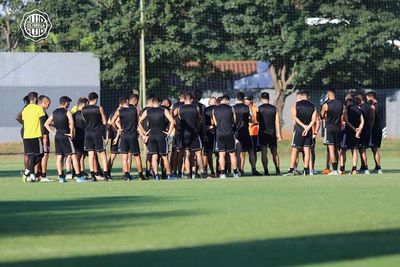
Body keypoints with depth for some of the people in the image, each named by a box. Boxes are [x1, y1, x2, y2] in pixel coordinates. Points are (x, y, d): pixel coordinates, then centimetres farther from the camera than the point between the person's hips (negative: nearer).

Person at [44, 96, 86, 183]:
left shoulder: (54, 113, 11)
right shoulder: (67, 112, -7)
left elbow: (46, 124, 11)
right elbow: (71, 122, -23)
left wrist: (53, 132, 10)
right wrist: (71, 133, -14)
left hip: (57, 136, 6)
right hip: (65, 136, -6)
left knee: (59, 156, 7)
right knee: (73, 156, -3)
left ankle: (61, 177, 5)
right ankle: (79, 176, -6)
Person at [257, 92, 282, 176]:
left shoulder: (259, 108, -5)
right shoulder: (274, 108, 2)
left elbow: (257, 120, 1)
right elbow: (277, 122, 2)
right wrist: (279, 134, 5)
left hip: (262, 133, -2)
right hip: (272, 133, 2)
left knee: (264, 153, 0)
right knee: (274, 152, 11)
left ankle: (266, 171, -6)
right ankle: (277, 170, 5)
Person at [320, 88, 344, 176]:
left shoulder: (326, 105, -9)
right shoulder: (341, 104, 3)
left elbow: (322, 116, 5)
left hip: (329, 128, -5)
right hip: (338, 128, 5)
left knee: (331, 149, -7)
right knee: (336, 149, 12)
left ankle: (334, 169, -13)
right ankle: (335, 169, 14)